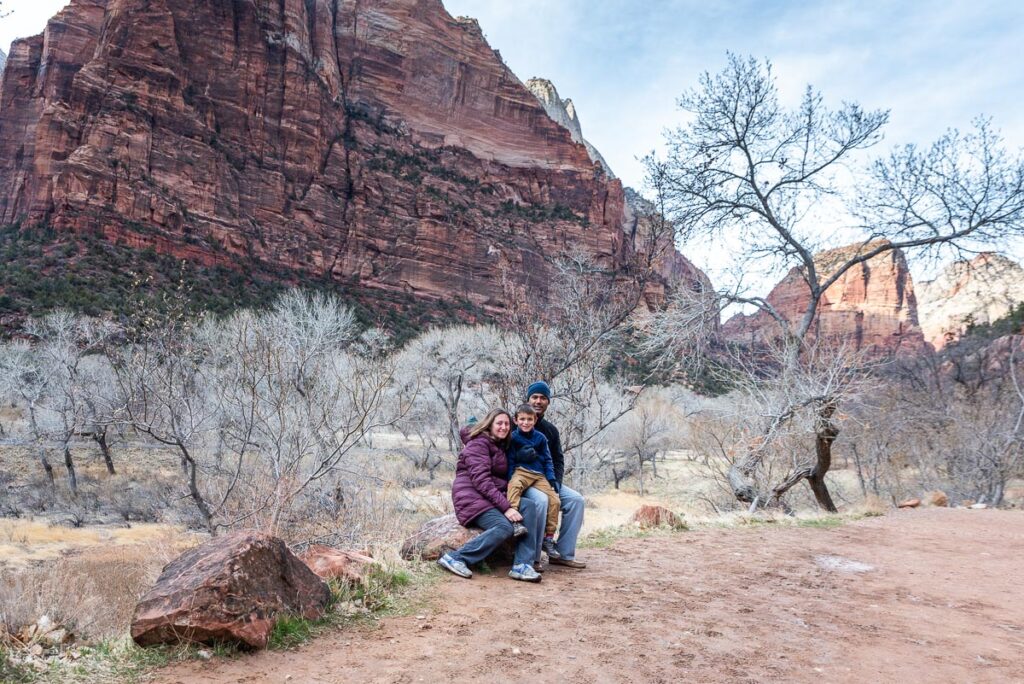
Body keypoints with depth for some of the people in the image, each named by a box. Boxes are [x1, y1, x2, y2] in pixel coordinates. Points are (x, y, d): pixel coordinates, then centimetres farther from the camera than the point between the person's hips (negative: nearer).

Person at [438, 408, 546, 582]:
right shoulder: (479, 443, -7)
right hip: (472, 495, -8)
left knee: (530, 507, -14)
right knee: (504, 526, -30)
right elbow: (480, 479, -18)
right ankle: (454, 558, -22)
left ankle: (522, 565, -20)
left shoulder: (500, 446, 21)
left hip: (494, 496, 8)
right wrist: (505, 506, -24)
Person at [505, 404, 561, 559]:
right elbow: (510, 460, 3)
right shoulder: (512, 437, 5)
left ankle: (548, 539, -3)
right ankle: (514, 521, -48)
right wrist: (510, 479, -10)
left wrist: (552, 479, 5)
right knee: (514, 485, -39)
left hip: (539, 475, 4)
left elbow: (547, 460, 17)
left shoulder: (540, 438, 15)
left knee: (554, 500, -13)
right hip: (521, 471, -4)